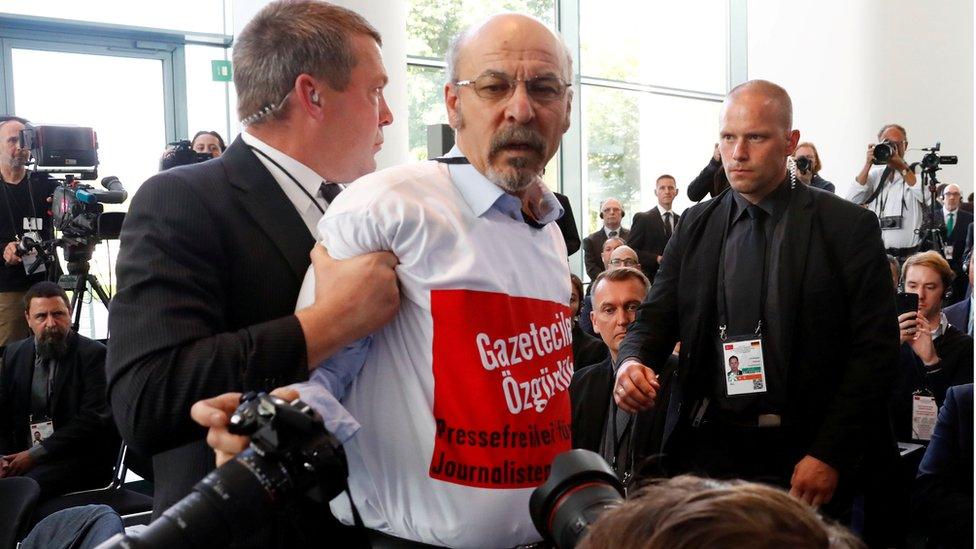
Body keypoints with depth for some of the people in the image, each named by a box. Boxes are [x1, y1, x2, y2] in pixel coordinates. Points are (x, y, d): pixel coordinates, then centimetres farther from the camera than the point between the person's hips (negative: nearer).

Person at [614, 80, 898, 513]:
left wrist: (830, 454, -12)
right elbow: (657, 315, 6)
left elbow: (874, 349, -6)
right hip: (705, 445, 3)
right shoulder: (694, 225, 8)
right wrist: (633, 361, -17)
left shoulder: (848, 226, -3)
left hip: (800, 455, -2)